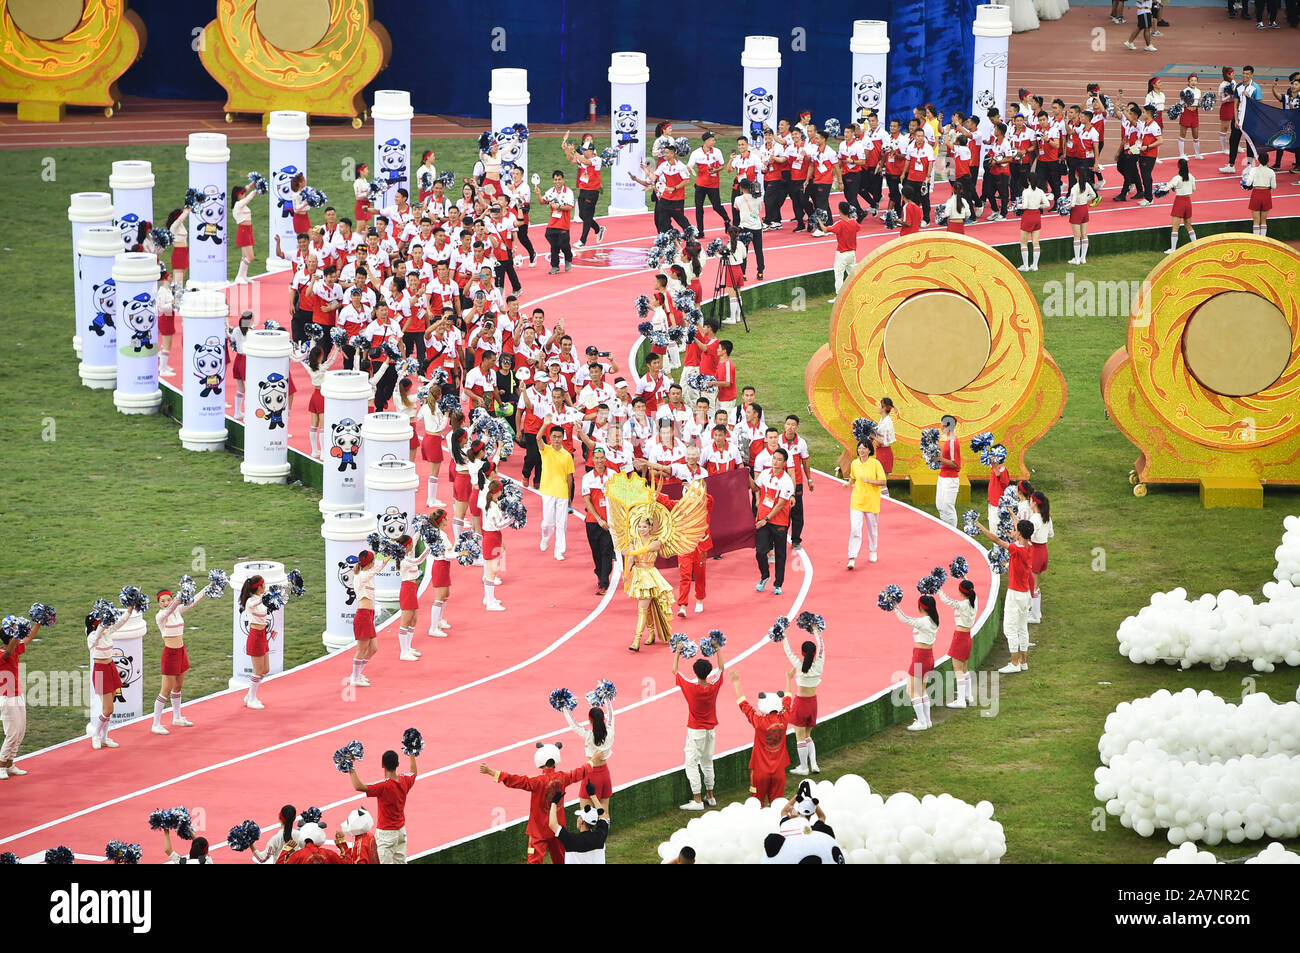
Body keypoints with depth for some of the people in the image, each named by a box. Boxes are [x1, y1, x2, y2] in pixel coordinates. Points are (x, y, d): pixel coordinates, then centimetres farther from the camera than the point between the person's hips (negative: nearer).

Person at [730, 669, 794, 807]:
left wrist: (736, 682, 3)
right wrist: (789, 679, 27)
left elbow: (743, 703, -8)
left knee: (758, 804, 5)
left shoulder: (759, 722, -17)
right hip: (779, 770, 3)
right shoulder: (783, 719, -7)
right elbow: (787, 699, 11)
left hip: (760, 770, -3)